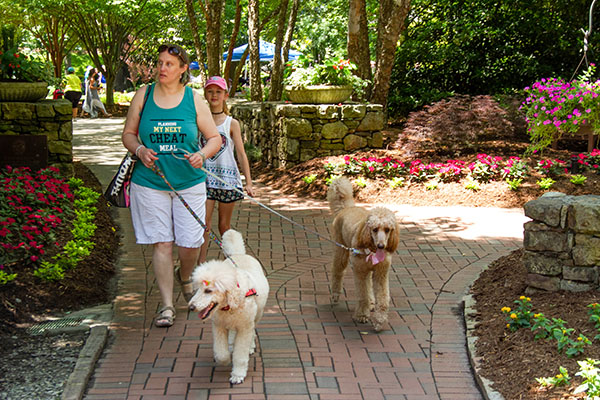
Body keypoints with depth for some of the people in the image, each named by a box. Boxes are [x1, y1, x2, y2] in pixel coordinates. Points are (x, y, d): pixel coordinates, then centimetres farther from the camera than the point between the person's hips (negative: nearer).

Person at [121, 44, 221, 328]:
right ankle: (167, 304, 9)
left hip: (189, 183, 0)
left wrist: (202, 154, -16)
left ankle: (184, 277, 36)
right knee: (161, 243, -1)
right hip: (150, 183, 0)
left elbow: (215, 138, 4)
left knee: (190, 243, 1)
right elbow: (128, 134, 9)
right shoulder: (143, 95, 3)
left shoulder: (194, 99, 1)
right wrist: (140, 150, -12)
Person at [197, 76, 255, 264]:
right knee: (203, 223, -8)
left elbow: (241, 154, 1)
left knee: (224, 225, 7)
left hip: (227, 177, -1)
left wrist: (249, 182, -3)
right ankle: (201, 263, -4)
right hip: (205, 176, 1)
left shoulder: (232, 123, 2)